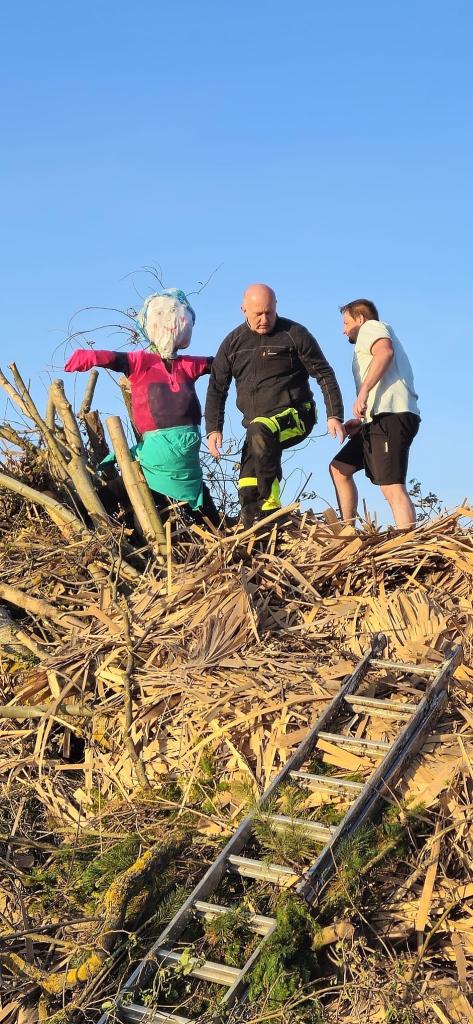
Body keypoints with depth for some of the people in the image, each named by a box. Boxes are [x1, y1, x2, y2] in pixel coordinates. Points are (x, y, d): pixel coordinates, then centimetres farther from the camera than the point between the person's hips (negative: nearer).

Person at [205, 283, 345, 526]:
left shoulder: (294, 334, -4)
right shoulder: (233, 343, 8)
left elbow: (324, 375, -3)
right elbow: (217, 388, 9)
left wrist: (334, 416, -12)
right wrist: (213, 429, -3)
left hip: (293, 415, -5)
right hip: (258, 426, 6)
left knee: (259, 432, -37)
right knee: (248, 492, -2)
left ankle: (271, 506, -32)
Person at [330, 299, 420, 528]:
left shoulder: (371, 327, 7)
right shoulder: (372, 334, 36)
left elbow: (384, 352, -18)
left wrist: (363, 392, -24)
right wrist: (362, 421, 22)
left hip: (390, 417, -10)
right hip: (381, 420, 10)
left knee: (392, 487, -20)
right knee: (339, 468, 16)